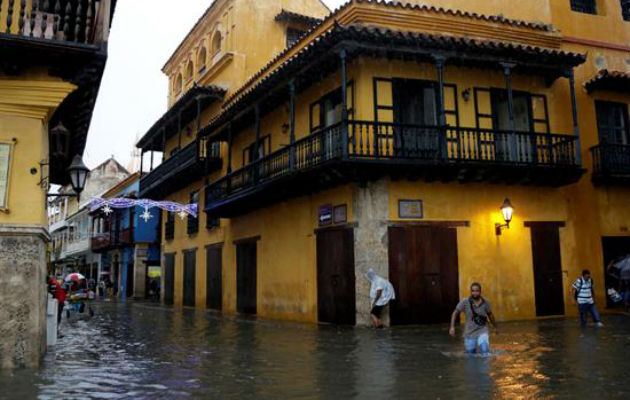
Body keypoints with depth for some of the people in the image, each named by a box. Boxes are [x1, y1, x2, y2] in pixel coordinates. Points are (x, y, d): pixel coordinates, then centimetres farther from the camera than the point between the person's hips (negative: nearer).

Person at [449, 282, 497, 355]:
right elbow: (455, 313, -3)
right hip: (470, 333, 0)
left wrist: (495, 327, 25)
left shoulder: (485, 303, -4)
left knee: (484, 350, -25)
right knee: (471, 354, 8)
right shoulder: (465, 302, -11)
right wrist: (452, 327, -11)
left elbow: (490, 315, 13)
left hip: (482, 331, 0)